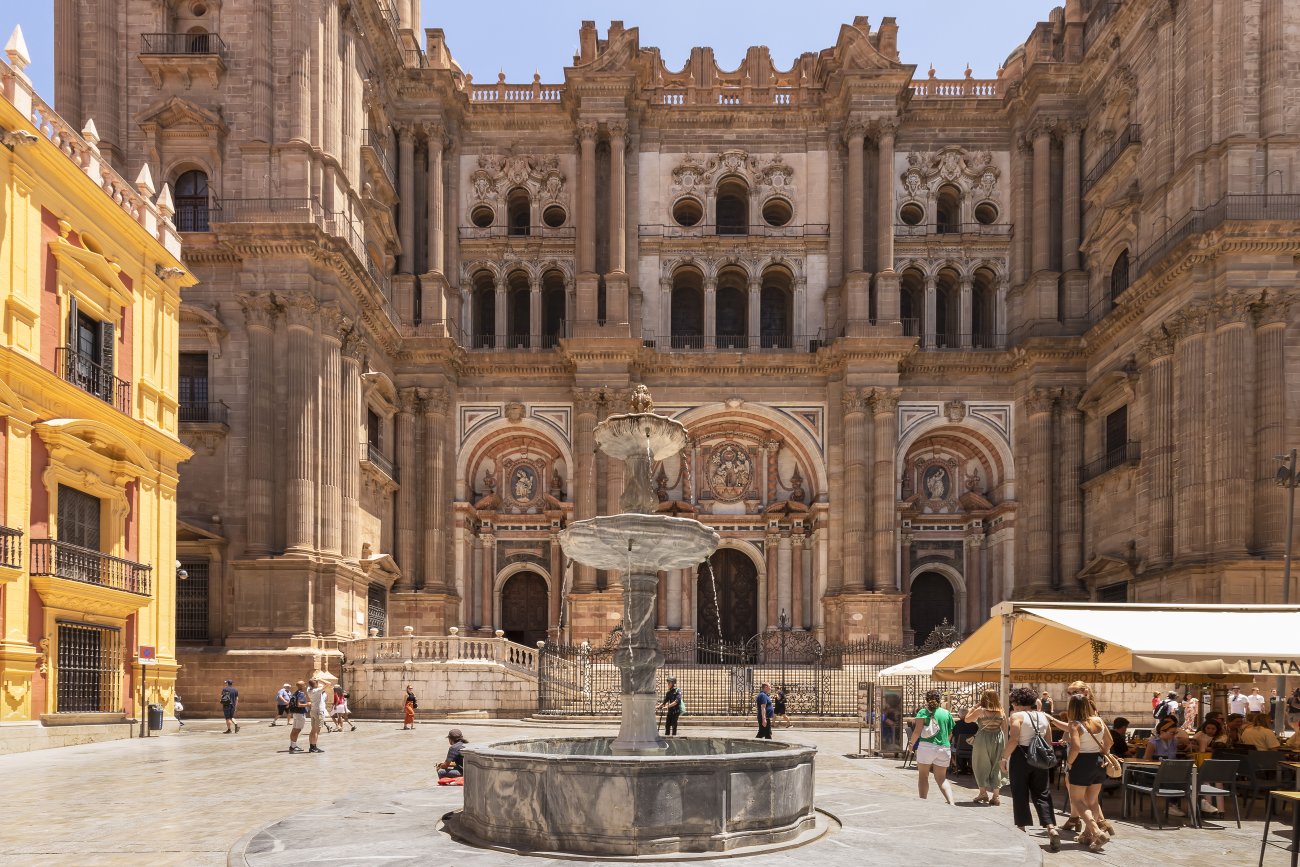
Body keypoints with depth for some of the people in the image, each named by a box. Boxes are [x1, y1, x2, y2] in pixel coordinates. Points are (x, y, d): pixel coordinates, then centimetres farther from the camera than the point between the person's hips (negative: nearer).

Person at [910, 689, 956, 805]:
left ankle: (923, 801, 4)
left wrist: (912, 743, 5)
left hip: (926, 747, -3)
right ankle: (951, 801, -5)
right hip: (944, 748, 3)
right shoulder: (946, 713, 9)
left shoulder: (923, 712, -1)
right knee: (941, 778, 12)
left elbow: (917, 731, -9)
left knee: (923, 776, 9)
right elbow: (950, 734, 12)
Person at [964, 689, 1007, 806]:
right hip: (998, 739, 3)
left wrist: (973, 707, 5)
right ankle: (996, 795, 9)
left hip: (983, 738, -3)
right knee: (996, 766, 10)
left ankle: (983, 793, 8)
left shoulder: (980, 710, -9)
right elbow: (1005, 729, 5)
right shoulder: (1001, 712, 2)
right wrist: (1005, 743, 12)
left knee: (981, 765, 10)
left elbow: (967, 719, -2)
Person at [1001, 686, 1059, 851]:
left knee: (1020, 794, 6)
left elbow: (1013, 740, -17)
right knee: (1042, 794, 6)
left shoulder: (1017, 716, -9)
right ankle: (1051, 828, -9)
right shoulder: (1043, 717, 8)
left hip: (1021, 757, -5)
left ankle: (1021, 829, 10)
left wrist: (1004, 757, -9)